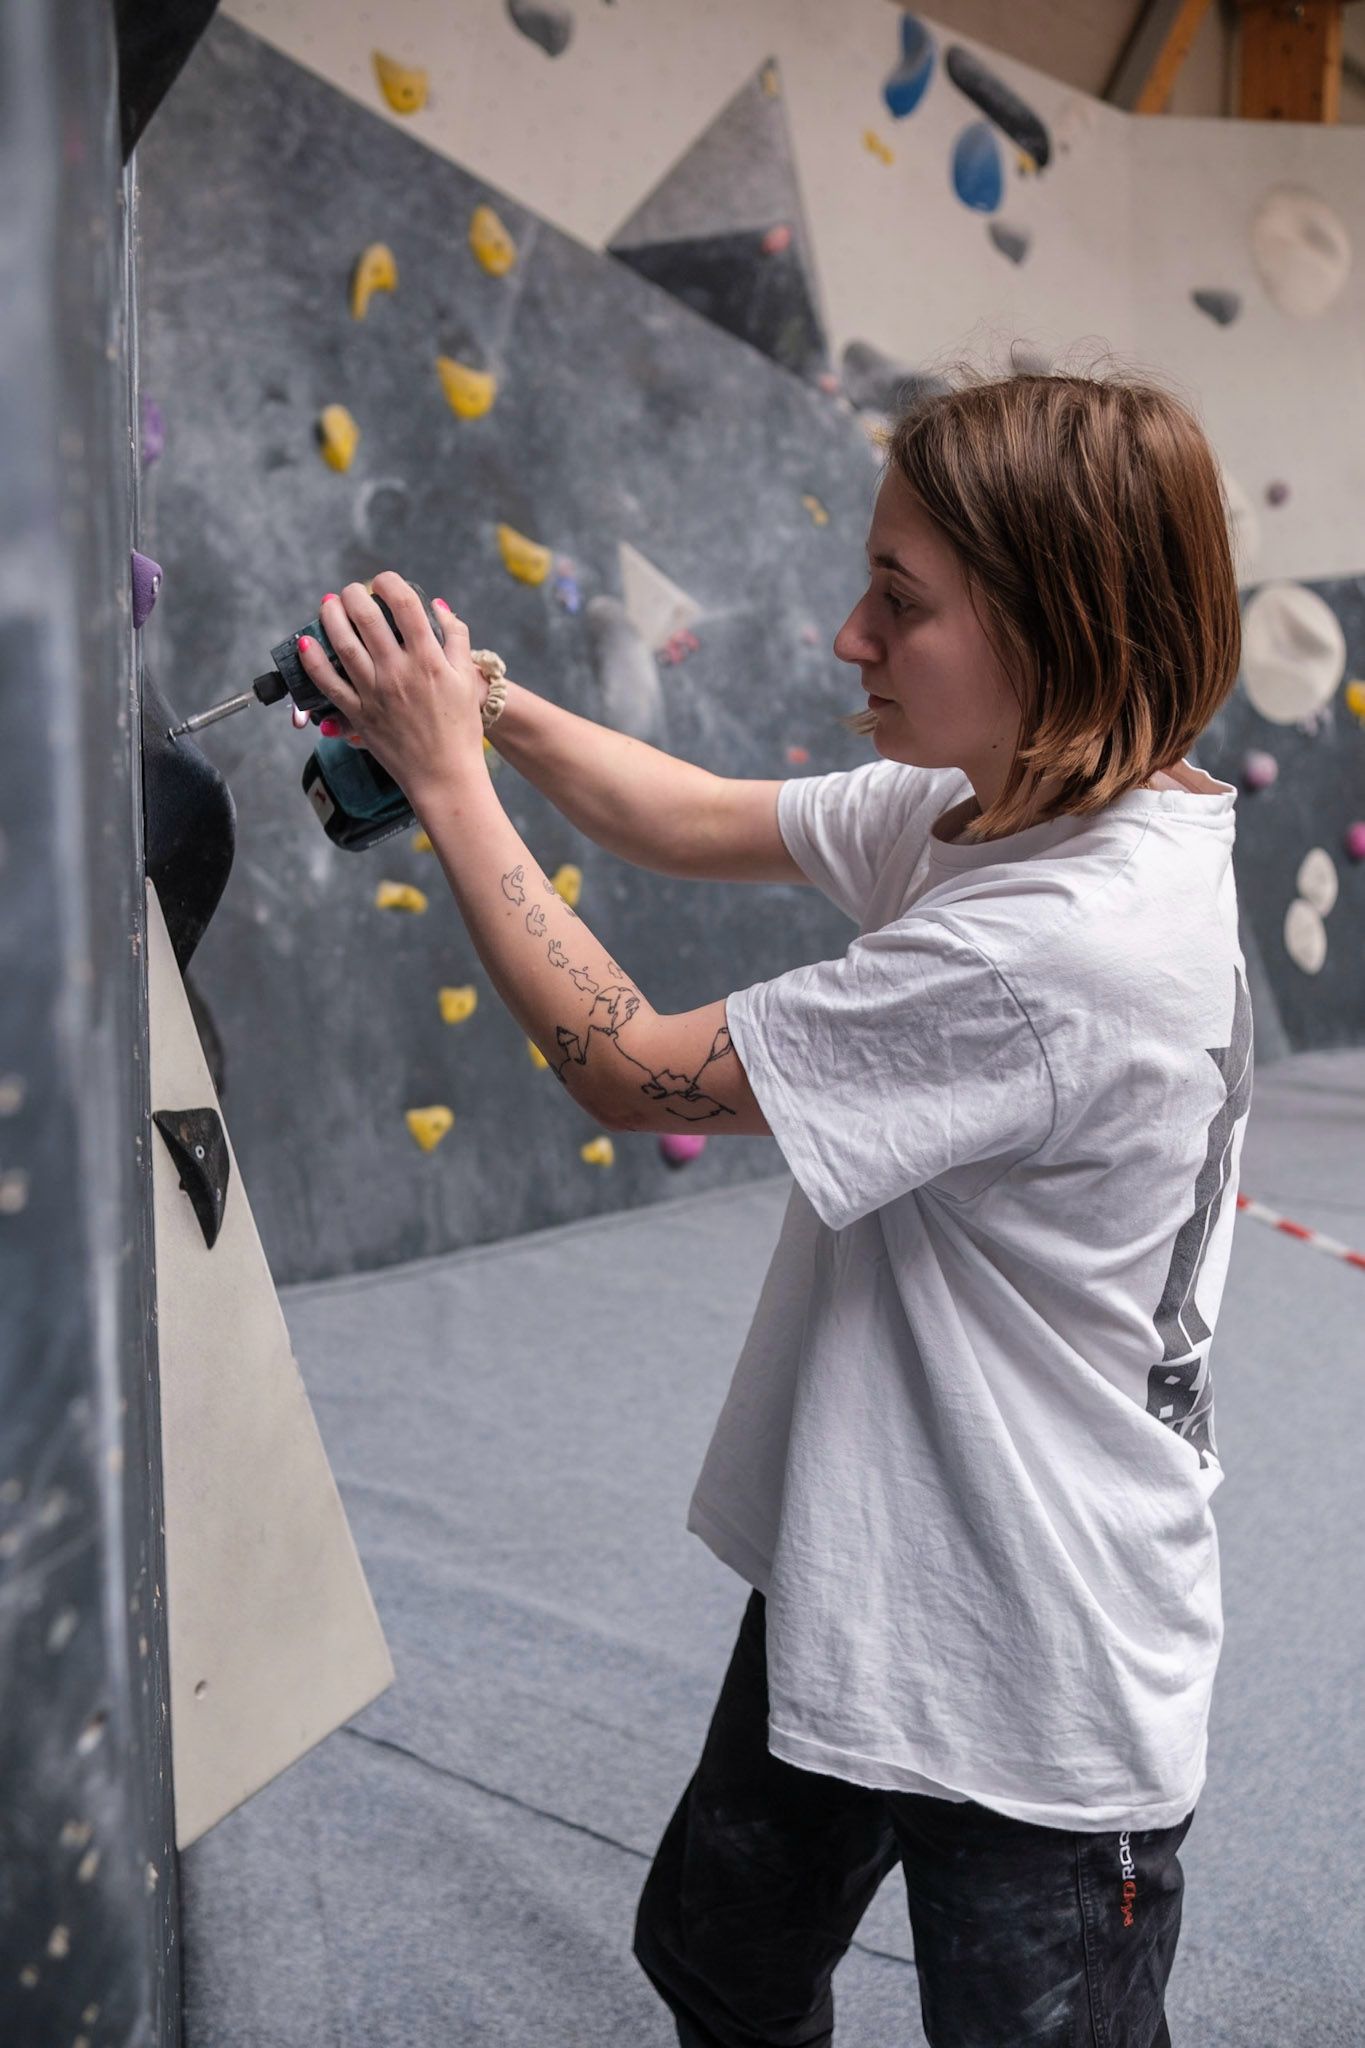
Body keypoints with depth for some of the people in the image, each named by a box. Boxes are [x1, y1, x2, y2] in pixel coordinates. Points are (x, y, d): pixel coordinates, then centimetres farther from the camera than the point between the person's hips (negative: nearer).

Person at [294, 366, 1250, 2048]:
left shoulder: (1068, 943, -32)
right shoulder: (975, 809, -4)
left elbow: (632, 1071, -23)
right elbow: (705, 822, 8)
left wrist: (448, 784, -14)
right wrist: (486, 702, -6)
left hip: (1030, 1695, -8)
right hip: (857, 1581, 8)